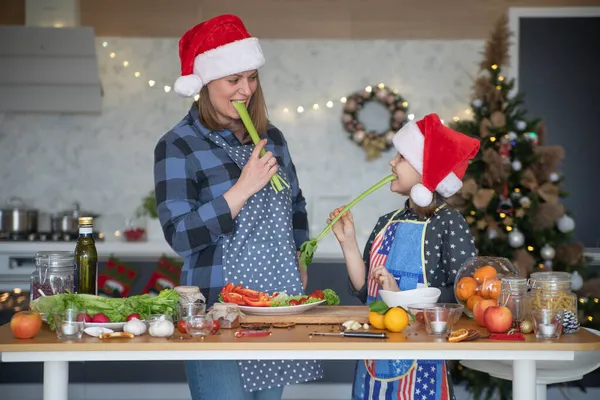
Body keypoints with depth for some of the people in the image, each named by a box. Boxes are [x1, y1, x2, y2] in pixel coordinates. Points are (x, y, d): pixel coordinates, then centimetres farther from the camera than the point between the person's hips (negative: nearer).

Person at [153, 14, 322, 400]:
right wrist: (244, 187, -19)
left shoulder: (270, 137, 10)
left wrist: (300, 265, 13)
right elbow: (180, 236, -16)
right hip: (217, 309, -5)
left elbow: (295, 205, 24)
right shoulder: (177, 147, -7)